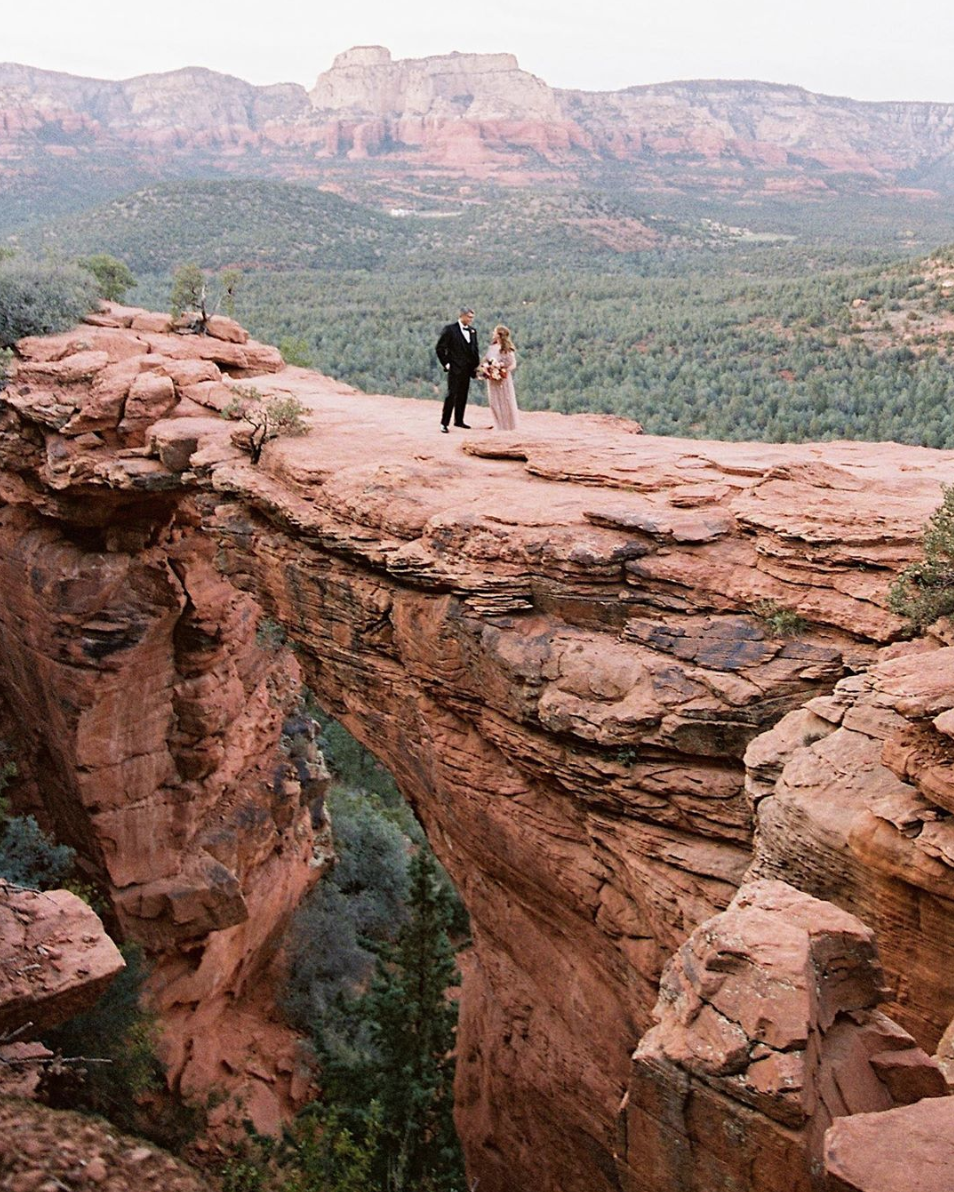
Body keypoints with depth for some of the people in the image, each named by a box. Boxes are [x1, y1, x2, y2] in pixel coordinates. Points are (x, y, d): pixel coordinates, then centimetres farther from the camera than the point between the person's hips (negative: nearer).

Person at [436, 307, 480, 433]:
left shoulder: (472, 330, 11)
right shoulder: (450, 329, -7)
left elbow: (475, 349, 18)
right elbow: (440, 348, -7)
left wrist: (476, 365, 8)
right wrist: (446, 363, -9)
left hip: (467, 369, 6)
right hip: (455, 369, -6)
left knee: (463, 396, 10)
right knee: (452, 395, -9)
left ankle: (459, 420, 22)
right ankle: (444, 423, -5)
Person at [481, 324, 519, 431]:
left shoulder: (507, 349, -8)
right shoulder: (492, 347, 7)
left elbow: (512, 364, -9)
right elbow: (486, 360, 12)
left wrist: (501, 365, -19)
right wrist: (485, 366, -9)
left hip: (503, 378, -5)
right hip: (492, 378, 5)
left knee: (505, 401, 2)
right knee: (494, 402, 6)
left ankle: (508, 425, 13)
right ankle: (499, 424, 18)